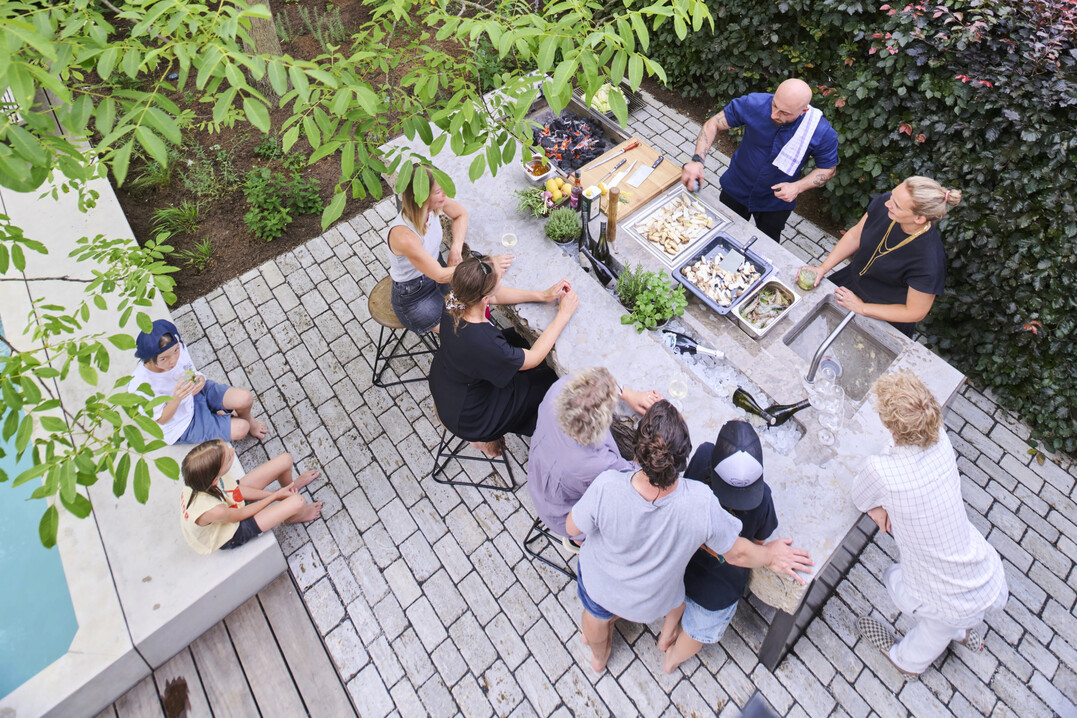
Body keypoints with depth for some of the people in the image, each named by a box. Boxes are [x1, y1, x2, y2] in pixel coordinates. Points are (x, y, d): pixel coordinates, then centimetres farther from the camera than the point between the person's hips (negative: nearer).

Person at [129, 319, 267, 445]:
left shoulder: (178, 348, -21)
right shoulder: (139, 386, -33)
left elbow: (193, 373, -1)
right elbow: (161, 420, -19)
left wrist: (200, 379, -27)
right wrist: (176, 398, -39)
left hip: (196, 394, 5)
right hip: (182, 427, -4)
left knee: (245, 398, -16)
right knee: (240, 429, -15)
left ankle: (248, 419, 21)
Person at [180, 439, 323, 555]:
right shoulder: (214, 512, -45)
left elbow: (235, 489, -10)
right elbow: (240, 514, -21)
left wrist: (275, 493, -8)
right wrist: (276, 496, -10)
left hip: (231, 499, 6)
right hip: (232, 535, -6)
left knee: (286, 460, -2)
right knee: (298, 501, -21)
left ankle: (290, 486, 36)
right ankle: (295, 517, 20)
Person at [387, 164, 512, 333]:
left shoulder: (433, 205, -17)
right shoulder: (403, 236, -37)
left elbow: (461, 214, 5)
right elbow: (441, 275, -30)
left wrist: (456, 248, -10)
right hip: (414, 300, -6)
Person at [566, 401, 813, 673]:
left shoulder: (606, 487, -42)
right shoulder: (701, 503, -39)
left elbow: (572, 528, -20)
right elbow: (737, 553, -19)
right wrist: (769, 555, 5)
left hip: (598, 584, 0)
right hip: (654, 602, 1)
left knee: (597, 615, 36)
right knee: (685, 580, 36)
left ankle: (599, 657, 70)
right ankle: (668, 636, 61)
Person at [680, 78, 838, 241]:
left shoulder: (822, 132, -25)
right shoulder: (754, 104, -26)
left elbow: (828, 168, -9)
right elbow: (713, 124, -17)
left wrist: (798, 187, -27)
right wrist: (697, 160, -32)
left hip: (776, 203, 0)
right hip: (736, 189, 1)